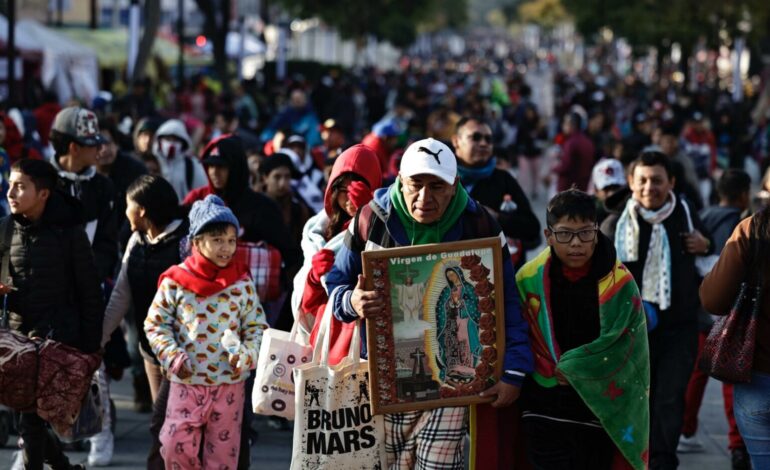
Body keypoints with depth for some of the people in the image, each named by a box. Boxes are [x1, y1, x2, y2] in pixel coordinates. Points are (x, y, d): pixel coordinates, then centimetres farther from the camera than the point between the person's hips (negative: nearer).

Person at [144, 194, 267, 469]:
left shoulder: (242, 283, 1)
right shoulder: (176, 281, -2)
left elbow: (256, 326, 5)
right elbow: (155, 323, 3)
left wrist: (247, 354, -14)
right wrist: (171, 354, -11)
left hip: (229, 382, 1)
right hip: (186, 382, -1)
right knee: (176, 446, -6)